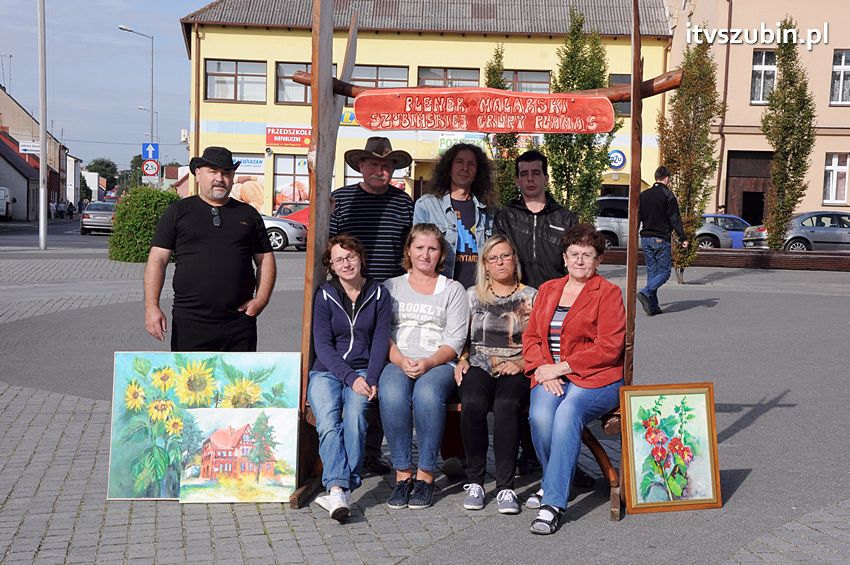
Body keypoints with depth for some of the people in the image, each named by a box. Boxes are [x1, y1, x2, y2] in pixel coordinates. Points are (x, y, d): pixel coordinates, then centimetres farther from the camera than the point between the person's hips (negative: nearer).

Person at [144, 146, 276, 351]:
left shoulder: (248, 214, 14)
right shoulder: (178, 212, 7)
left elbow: (265, 260, 16)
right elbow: (157, 260, 2)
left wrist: (261, 300, 1)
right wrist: (152, 306, -9)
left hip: (240, 322, 2)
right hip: (190, 323, -2)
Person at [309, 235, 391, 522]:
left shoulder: (379, 294, 9)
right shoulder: (325, 296, 6)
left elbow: (380, 341, 3)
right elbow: (323, 345, -1)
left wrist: (371, 380, -14)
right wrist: (351, 378, -15)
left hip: (363, 371, 0)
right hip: (327, 371, 0)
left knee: (355, 413, -31)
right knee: (327, 420, -29)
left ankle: (338, 490, -36)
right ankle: (338, 489, -41)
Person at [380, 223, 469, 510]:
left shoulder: (453, 290, 16)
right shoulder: (391, 287, 20)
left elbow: (455, 341, 5)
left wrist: (427, 363, -14)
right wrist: (401, 361, -11)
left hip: (439, 365, -1)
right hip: (397, 363, 1)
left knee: (427, 394, -36)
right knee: (392, 395, -34)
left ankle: (426, 474, -24)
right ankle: (402, 473, -23)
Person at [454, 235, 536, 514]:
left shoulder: (530, 297, 13)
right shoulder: (473, 295, 17)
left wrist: (520, 364, -9)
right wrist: (461, 361, -2)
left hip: (516, 371, -1)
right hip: (478, 367, 1)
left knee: (507, 405, -35)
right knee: (472, 405, -33)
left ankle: (505, 487, -29)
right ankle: (474, 481, -19)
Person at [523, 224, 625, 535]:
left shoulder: (608, 293, 3)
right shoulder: (548, 290, 19)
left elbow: (608, 348, -7)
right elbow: (530, 337, 15)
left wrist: (562, 366, -11)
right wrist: (542, 369, -6)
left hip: (594, 378, -3)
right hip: (550, 377, 4)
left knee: (567, 413, -34)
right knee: (540, 415, -29)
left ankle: (553, 503, -30)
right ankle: (553, 480, -1)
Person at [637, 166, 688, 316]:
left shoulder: (643, 195, 10)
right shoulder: (668, 195, -8)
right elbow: (675, 219, -10)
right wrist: (683, 238, -6)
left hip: (645, 238, 6)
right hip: (661, 239, -6)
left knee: (651, 271, 10)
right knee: (664, 272, 1)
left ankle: (652, 306, 7)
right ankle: (646, 293, -22)